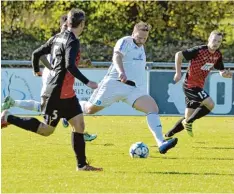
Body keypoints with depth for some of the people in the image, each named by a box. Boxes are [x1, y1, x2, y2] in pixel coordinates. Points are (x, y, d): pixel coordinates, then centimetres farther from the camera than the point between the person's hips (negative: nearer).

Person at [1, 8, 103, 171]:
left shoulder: (57, 38, 10)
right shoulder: (72, 42, -16)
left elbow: (36, 53, 15)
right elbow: (70, 66, -28)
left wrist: (36, 71, 34)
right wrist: (87, 82, -24)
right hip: (58, 94, -9)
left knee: (79, 124, 5)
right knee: (46, 130, -1)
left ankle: (82, 164, 6)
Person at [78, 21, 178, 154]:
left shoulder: (141, 47, 19)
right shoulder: (125, 42, -7)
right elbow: (117, 57, -26)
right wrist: (121, 72, -44)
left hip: (135, 89, 6)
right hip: (116, 84, -6)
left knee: (153, 108, -18)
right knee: (90, 109, 6)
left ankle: (161, 143, -31)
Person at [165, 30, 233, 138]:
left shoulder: (218, 55, 3)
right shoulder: (199, 50, -18)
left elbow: (221, 70, 15)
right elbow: (179, 54, -14)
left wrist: (225, 74, -10)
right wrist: (178, 73, -14)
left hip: (198, 87, 8)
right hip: (190, 84, -8)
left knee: (188, 118, 10)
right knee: (210, 104, -21)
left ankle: (168, 135, 21)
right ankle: (189, 122, -7)